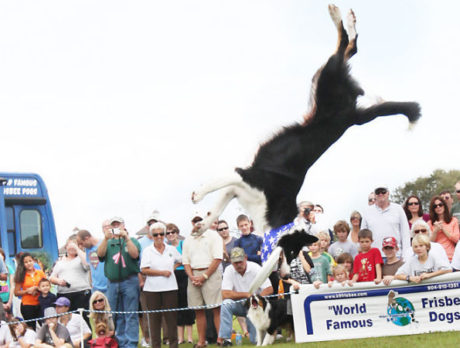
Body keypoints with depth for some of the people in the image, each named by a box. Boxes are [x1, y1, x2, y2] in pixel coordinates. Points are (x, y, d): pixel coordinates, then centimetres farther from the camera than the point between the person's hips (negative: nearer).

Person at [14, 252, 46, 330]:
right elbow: (16, 292, 0)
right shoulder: (21, 276, 1)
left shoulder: (40, 273, 6)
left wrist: (38, 289, -5)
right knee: (31, 327, -2)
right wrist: (27, 291, -13)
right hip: (27, 305, -2)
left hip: (40, 304, 2)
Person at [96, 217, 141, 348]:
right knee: (116, 316, 6)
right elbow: (100, 254, -2)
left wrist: (126, 237, -15)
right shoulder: (108, 243, 16)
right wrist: (106, 238, -15)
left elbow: (135, 254, -9)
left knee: (131, 315, -6)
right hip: (112, 282, 3)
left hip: (129, 281, -3)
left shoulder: (132, 241, 9)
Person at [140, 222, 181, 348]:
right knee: (155, 318, 3)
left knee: (171, 316, 1)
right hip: (152, 289, -2)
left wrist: (172, 269, 7)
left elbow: (179, 261, 26)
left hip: (170, 288, 2)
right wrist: (162, 272, -11)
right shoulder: (147, 251, 0)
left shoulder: (171, 249, 9)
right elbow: (144, 270, -8)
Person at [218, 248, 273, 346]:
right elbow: (225, 295, -17)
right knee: (226, 304, -33)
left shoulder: (255, 268, -10)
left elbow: (269, 290, -13)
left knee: (256, 340, -15)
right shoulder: (229, 271, -9)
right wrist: (247, 294, -17)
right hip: (239, 305, 1)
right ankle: (225, 338, -26)